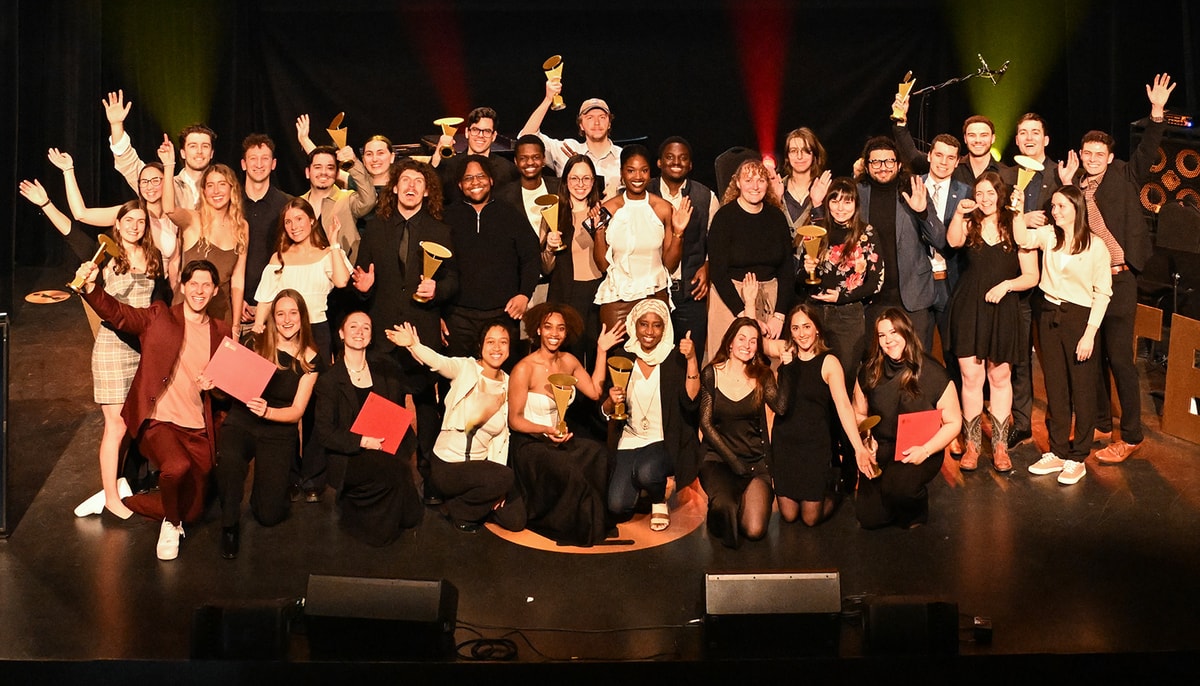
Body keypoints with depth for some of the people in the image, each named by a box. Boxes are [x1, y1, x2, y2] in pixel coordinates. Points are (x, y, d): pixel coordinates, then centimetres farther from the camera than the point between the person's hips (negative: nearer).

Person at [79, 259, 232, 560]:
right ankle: (170, 525, -3)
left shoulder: (222, 332, 10)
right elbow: (117, 312, -14)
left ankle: (123, 497, 32)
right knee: (178, 466, -36)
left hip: (198, 430, 4)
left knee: (191, 510, 7)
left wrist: (214, 385, -6)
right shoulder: (159, 317, 1)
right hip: (159, 421, -4)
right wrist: (90, 288, -33)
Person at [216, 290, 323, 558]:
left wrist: (267, 411, -23)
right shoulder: (256, 344, 0)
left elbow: (296, 412, -3)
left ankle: (279, 480, 26)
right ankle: (230, 524, -13)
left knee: (269, 515, -10)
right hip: (240, 422, 0)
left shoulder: (310, 359, 0)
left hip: (279, 431, 0)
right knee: (229, 460, -38)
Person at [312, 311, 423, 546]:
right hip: (349, 457, -4)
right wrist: (362, 441, -20)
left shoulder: (386, 369, 12)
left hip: (387, 449, 4)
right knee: (395, 472, -32)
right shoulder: (329, 381, 0)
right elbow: (323, 433, -6)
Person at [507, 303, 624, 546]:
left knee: (598, 454, -23)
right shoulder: (524, 369, -14)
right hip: (529, 444, -6)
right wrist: (547, 430, -27)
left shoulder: (568, 361, 5)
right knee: (569, 471, -33)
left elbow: (594, 391, 6)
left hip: (559, 440, 6)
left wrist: (601, 351, 6)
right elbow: (514, 420, -10)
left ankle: (594, 521, -7)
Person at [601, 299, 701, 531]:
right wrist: (611, 402, -16)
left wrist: (692, 360, -24)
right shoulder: (623, 359, 3)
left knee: (646, 471, -36)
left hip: (666, 442, -3)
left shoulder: (675, 359, -4)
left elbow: (690, 403, -17)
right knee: (617, 507, -15)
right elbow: (606, 412, 8)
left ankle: (660, 502, 1)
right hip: (630, 440, 3)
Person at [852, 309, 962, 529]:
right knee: (870, 519, -10)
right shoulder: (869, 372, 0)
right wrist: (863, 447, -7)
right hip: (880, 449, 3)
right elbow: (858, 414, 11)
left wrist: (925, 450, -19)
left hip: (920, 451, -3)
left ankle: (915, 512, 4)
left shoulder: (933, 374, -10)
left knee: (898, 487, -34)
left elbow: (953, 423, -5)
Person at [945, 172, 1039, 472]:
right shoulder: (969, 224, 6)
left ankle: (1000, 446, 15)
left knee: (1000, 378, 7)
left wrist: (1007, 285, -17)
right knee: (971, 377, 1)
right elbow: (953, 241, -18)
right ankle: (972, 444, 11)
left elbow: (1031, 276, -2)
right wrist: (958, 214, -31)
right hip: (968, 308, 1)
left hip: (1002, 311, -1)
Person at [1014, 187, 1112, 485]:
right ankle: (1057, 452, 23)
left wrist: (1090, 333, -13)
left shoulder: (1095, 246, -9)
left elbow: (1103, 293, -8)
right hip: (1050, 315, 5)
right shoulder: (1048, 235, 5)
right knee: (1055, 388, 12)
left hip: (1079, 318, -4)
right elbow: (1022, 238, -11)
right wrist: (1018, 210, -22)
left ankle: (1078, 458, 15)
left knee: (1081, 390, 4)